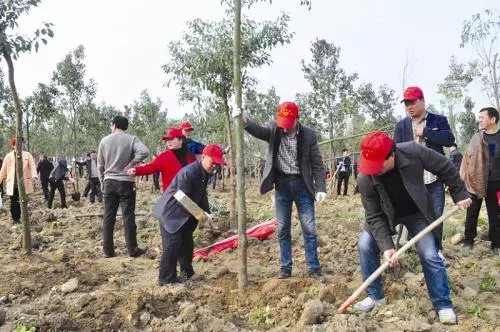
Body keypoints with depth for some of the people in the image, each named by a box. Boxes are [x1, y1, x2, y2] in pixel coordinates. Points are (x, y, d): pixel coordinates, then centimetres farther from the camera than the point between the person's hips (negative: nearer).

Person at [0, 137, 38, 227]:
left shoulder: (27, 155, 1)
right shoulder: (8, 156, 3)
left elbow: (32, 166, -7)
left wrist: (34, 177, -23)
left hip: (24, 183, 0)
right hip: (12, 184, 0)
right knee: (14, 203, 3)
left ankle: (18, 219, 20)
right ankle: (15, 221, 11)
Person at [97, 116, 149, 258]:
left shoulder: (104, 140, 3)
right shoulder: (131, 139, -6)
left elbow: (100, 165, 7)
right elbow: (144, 152, -25)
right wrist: (131, 164, -11)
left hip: (109, 182, 3)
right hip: (126, 182, -3)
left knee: (109, 217, 8)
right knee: (128, 216, 2)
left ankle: (108, 250, 13)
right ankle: (133, 249, 7)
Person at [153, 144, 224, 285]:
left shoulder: (205, 173, 1)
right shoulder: (188, 172, -28)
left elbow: (202, 195, 9)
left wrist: (207, 214, 0)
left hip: (184, 214, 9)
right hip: (170, 212, -9)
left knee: (187, 243, 15)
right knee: (173, 244, -10)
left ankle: (187, 272, 31)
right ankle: (167, 279, 1)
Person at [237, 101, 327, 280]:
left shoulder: (308, 134, -6)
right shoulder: (274, 129, -2)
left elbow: (317, 164, -3)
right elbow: (258, 130, -23)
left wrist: (320, 188, -10)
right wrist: (244, 120, -43)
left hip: (302, 184, -1)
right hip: (282, 184, 2)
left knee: (309, 229, 4)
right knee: (283, 229, 8)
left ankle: (314, 268, 15)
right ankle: (285, 268, 20)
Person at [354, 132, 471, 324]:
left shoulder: (413, 152, -34)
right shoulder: (365, 179, -33)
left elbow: (445, 167, -15)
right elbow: (374, 217, -24)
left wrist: (459, 194, -9)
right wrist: (386, 246, -30)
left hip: (417, 213, -1)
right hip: (385, 215, 1)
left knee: (430, 256, -7)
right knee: (365, 246, -9)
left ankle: (443, 305, 12)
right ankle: (375, 296, 9)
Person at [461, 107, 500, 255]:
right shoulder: (476, 138, 3)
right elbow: (467, 159, 4)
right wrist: (462, 179, -2)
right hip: (476, 182, 1)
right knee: (472, 213, 9)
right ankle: (468, 240, 21)